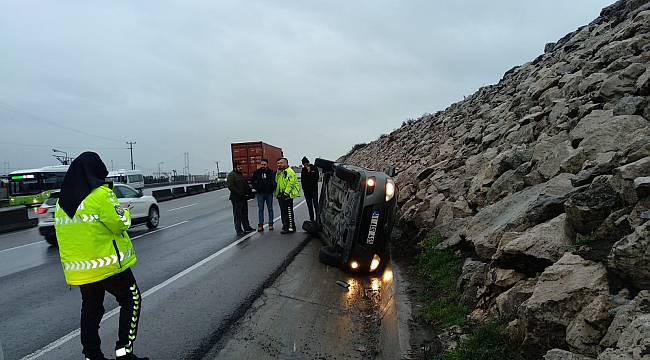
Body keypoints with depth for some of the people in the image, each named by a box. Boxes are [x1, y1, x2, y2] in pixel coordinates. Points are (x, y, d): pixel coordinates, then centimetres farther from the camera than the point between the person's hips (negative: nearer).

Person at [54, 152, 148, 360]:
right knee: (131, 300, 8)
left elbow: (75, 228, 14)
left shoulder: (63, 201, 8)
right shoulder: (100, 194, -16)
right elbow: (120, 223, -17)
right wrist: (124, 212, 3)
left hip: (79, 269, 7)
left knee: (91, 309, 17)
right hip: (108, 264, -7)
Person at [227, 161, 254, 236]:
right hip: (236, 198, -9)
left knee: (245, 213, 15)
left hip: (243, 197, 9)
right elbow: (230, 186, -20)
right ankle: (239, 230, 2)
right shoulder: (231, 175, -10)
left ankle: (247, 227, 23)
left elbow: (246, 184, 25)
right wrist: (239, 193, -23)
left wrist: (249, 192, 9)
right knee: (237, 215, -2)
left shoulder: (241, 175, 19)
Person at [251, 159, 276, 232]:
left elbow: (275, 181, 0)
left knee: (270, 209, 7)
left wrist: (272, 188, -14)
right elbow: (253, 182, 9)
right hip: (260, 194, 1)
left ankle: (270, 224, 15)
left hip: (269, 193, -1)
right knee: (261, 209, 5)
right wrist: (257, 188, -4)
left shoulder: (271, 172, 1)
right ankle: (260, 225, 7)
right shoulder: (256, 173, 4)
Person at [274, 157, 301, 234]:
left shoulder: (289, 171, -12)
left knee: (289, 212, -7)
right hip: (281, 196, 10)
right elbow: (277, 183, 24)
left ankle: (291, 228, -2)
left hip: (287, 196, -10)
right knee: (283, 212, 14)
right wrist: (277, 193, 12)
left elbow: (290, 183, -20)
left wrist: (286, 193, -22)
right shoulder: (279, 172, 18)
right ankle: (285, 226, 24)